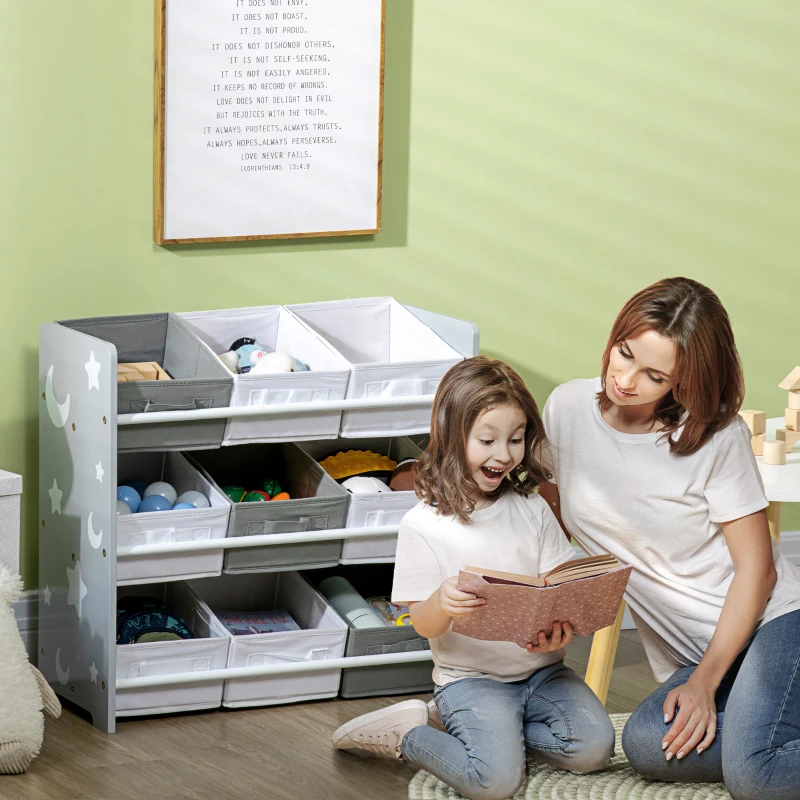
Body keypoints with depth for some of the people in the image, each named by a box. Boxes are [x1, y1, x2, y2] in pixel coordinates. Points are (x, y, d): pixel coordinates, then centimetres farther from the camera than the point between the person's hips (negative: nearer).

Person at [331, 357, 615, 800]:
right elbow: (423, 624, -7)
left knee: (593, 748, -19)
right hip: (469, 676, -4)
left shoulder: (531, 510, 5)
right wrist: (442, 603, -32)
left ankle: (497, 731, 6)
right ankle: (406, 733, 2)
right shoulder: (423, 525, -7)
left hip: (540, 667, 5)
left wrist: (561, 624, -20)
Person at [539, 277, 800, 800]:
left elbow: (756, 566, -8)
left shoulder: (718, 437, -11)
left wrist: (706, 680, -14)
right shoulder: (568, 409, 0)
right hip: (693, 654, 5)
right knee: (647, 746, -29)